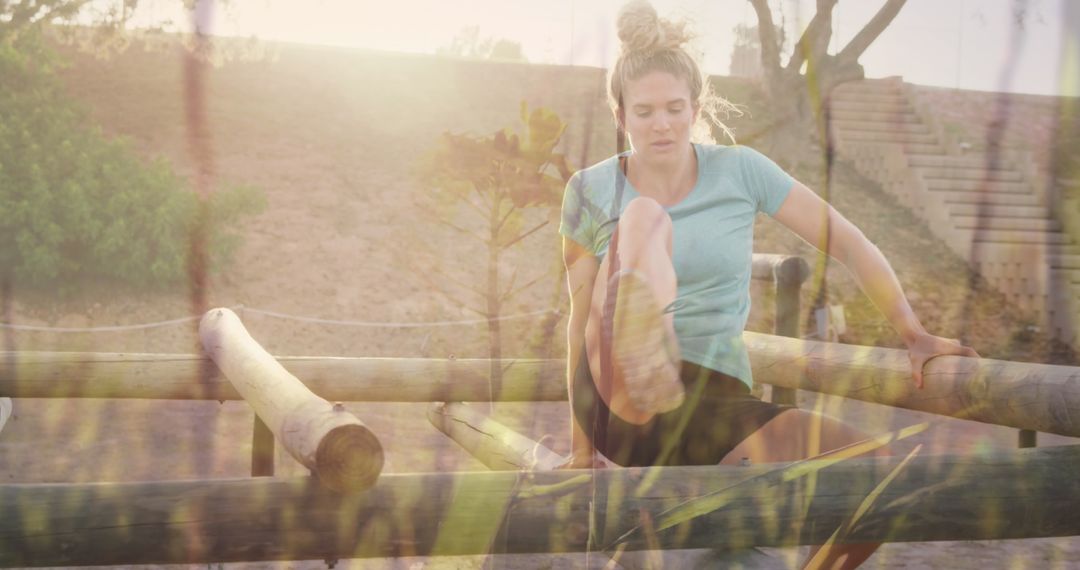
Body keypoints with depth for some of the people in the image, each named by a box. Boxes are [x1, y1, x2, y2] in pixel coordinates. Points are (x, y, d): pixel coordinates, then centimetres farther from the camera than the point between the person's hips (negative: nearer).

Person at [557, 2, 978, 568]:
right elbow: (581, 313, 5)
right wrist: (580, 445, 4)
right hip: (621, 397, -2)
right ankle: (644, 347, -56)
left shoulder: (739, 170, 4)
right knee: (644, 216, -25)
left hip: (716, 400, 3)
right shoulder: (591, 191, 4)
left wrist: (914, 335, -1)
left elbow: (845, 240, 4)